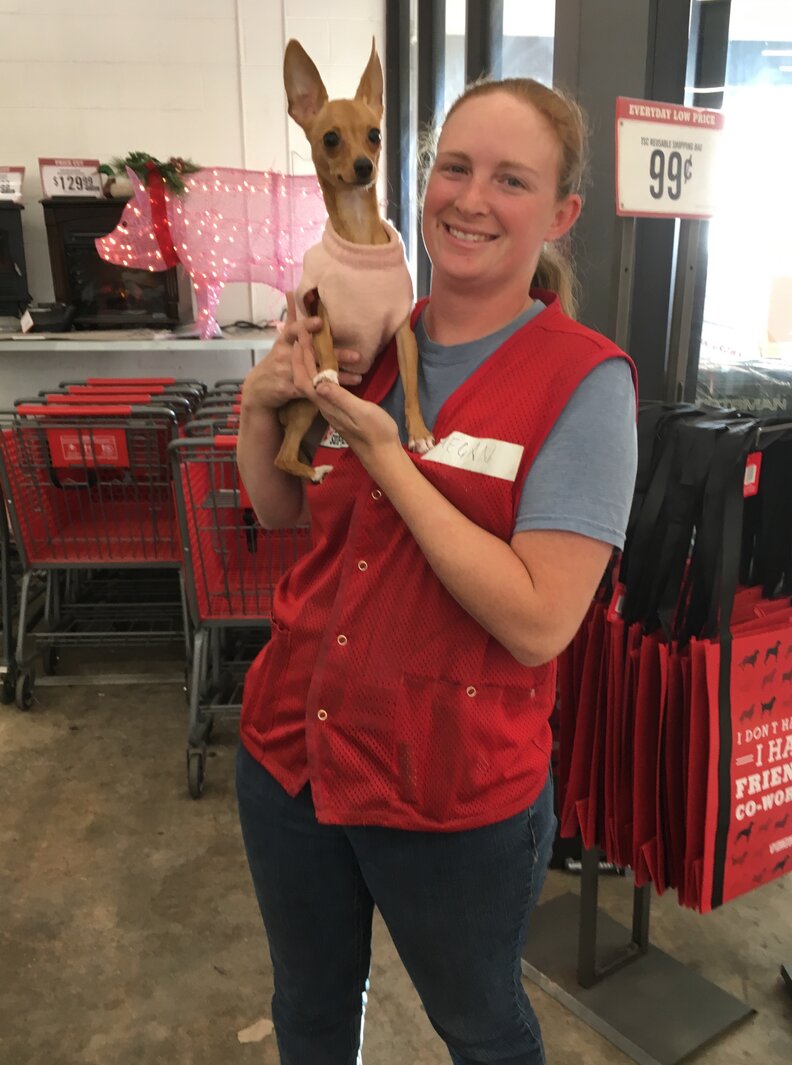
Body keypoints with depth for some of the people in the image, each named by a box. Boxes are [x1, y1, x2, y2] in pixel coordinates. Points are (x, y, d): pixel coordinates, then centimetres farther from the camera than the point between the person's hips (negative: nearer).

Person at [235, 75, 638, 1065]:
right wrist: (260, 405, -9)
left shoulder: (583, 379, -17)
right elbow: (282, 512, 10)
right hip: (287, 749, 5)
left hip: (453, 795, -4)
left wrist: (387, 456, -23)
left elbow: (538, 622, -24)